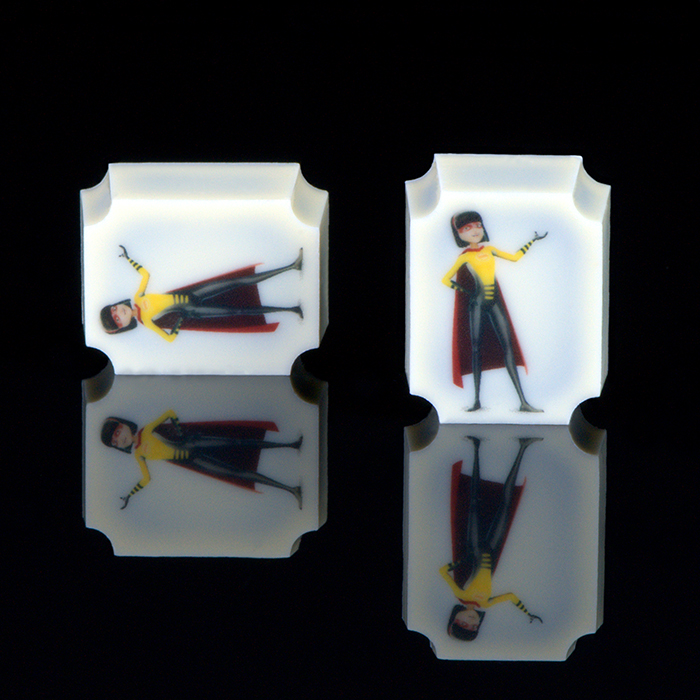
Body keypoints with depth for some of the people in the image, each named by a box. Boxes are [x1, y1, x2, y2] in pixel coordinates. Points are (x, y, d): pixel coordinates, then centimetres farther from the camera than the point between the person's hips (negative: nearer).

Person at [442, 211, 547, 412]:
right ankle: (477, 400, 4)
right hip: (477, 303, -3)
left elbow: (514, 257, 23)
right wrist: (465, 291, -2)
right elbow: (446, 279, 2)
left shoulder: (490, 250, 12)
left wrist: (532, 241, 26)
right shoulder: (465, 257, 0)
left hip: (495, 302, 4)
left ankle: (523, 401, -8)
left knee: (508, 346, -3)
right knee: (476, 348, -2)